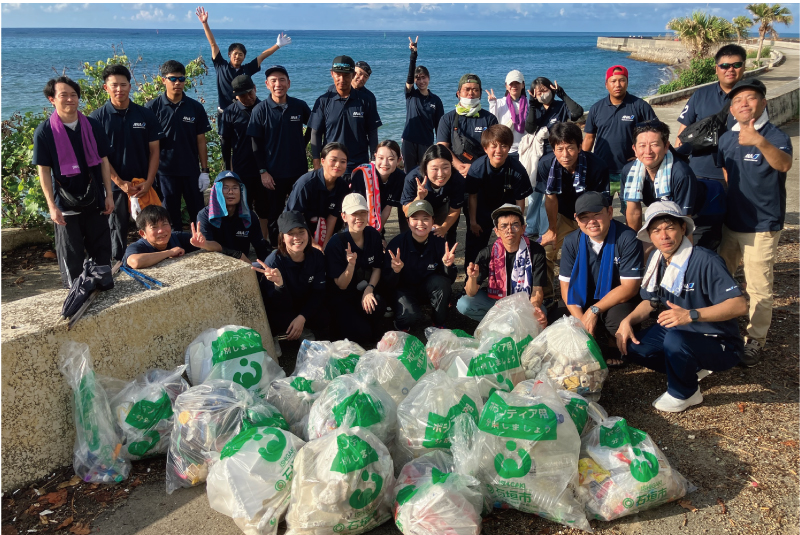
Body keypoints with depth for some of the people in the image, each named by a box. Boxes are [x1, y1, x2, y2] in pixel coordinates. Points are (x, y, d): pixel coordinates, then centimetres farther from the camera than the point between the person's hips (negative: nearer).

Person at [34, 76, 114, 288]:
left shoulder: (93, 126, 0)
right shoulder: (44, 131, -7)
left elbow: (103, 161, 6)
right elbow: (44, 170, -6)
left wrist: (109, 194, 2)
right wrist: (52, 206, -11)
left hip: (94, 198, 3)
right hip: (66, 202, -2)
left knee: (102, 249, 10)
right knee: (71, 255, 6)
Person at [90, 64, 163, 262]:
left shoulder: (145, 115, 2)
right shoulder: (97, 118, -3)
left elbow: (154, 151, 1)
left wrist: (149, 181, -9)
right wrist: (120, 183, -12)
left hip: (144, 184, 1)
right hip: (114, 186, -1)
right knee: (117, 231, 8)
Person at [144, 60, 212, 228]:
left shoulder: (195, 107, 2)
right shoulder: (152, 107, -2)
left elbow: (200, 141, 5)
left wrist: (204, 171, 1)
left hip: (191, 172, 1)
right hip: (165, 172, -1)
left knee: (198, 213, 6)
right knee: (170, 215, 9)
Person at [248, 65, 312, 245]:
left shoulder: (300, 106, -1)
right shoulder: (260, 110, -6)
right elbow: (256, 144, -5)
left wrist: (303, 143, 4)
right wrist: (263, 171, -9)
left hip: (299, 170, 2)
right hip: (273, 174, -2)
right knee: (273, 216, 8)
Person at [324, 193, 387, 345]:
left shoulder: (374, 235, -6)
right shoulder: (336, 243, -19)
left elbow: (377, 268, 5)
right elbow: (341, 285, -16)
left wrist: (369, 289, -15)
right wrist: (351, 265, -36)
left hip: (365, 291, 4)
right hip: (341, 297, -3)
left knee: (378, 307, -31)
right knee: (362, 333, -22)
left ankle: (374, 331, 2)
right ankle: (339, 321, 10)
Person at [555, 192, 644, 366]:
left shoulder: (627, 239, -19)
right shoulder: (572, 242, -8)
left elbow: (629, 287, -19)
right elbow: (566, 286, -8)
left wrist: (594, 310, -24)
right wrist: (581, 320, -23)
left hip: (618, 300, -3)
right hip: (583, 299, 3)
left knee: (619, 318, -36)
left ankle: (616, 349, 2)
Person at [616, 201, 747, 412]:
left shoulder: (704, 261, -25)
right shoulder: (656, 259, -2)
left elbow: (739, 305, -30)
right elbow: (650, 301, 10)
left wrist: (691, 315, -40)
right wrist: (629, 320, -9)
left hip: (719, 345, -7)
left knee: (675, 340, -37)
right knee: (630, 348, -11)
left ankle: (685, 393, -6)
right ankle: (692, 368, 10)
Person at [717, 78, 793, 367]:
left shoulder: (775, 136, -16)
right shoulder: (727, 138, 2)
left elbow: (784, 164, -38)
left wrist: (760, 141, -55)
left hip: (762, 226, -6)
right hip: (730, 222, 6)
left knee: (759, 288, 2)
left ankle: (755, 340, 17)